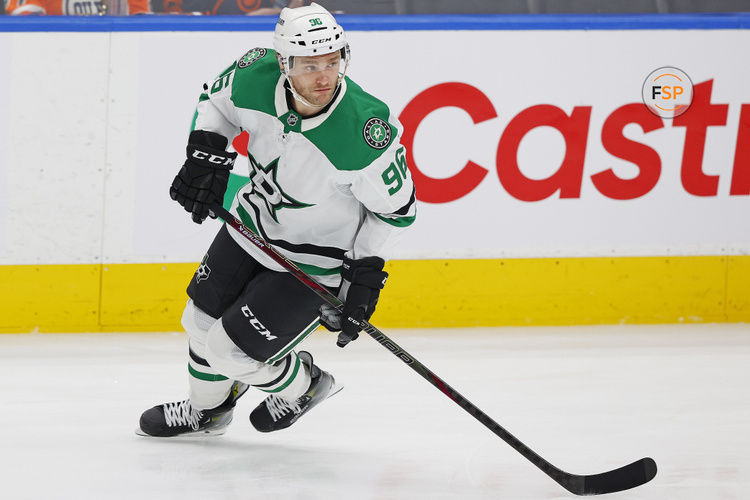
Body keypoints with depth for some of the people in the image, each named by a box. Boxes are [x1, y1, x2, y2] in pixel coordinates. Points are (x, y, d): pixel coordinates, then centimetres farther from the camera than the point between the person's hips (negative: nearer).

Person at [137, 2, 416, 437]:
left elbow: (396, 208, -19)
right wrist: (206, 154, -13)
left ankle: (301, 386, 26)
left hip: (314, 262, -6)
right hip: (255, 223, 6)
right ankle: (206, 410, 49)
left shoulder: (366, 132, -36)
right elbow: (216, 100, 3)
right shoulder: (257, 76, -24)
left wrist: (366, 273, -21)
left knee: (230, 350, -6)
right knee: (203, 321, 19)